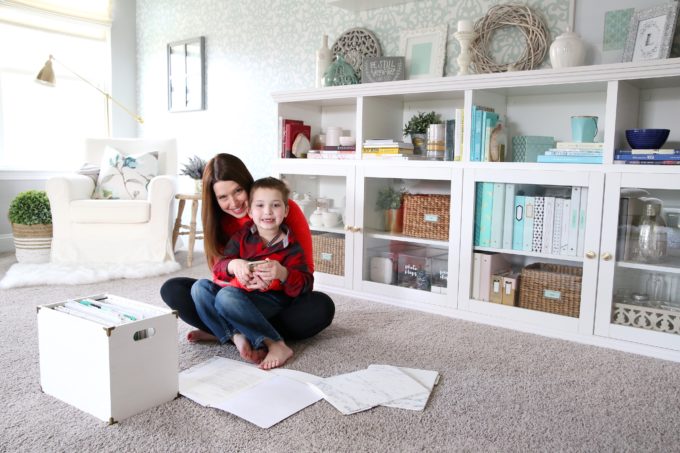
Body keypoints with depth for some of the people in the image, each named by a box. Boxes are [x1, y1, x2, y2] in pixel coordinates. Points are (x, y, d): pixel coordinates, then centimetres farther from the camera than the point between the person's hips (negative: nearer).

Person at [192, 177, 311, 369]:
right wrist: (233, 265, -27)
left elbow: (305, 285, -13)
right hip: (239, 291, 6)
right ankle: (237, 337, -25)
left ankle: (277, 346, -32)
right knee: (200, 287, -12)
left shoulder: (290, 246, -5)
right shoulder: (242, 236, 6)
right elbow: (218, 267, -2)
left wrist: (282, 274, -34)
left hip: (270, 300, -6)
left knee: (227, 296, -31)